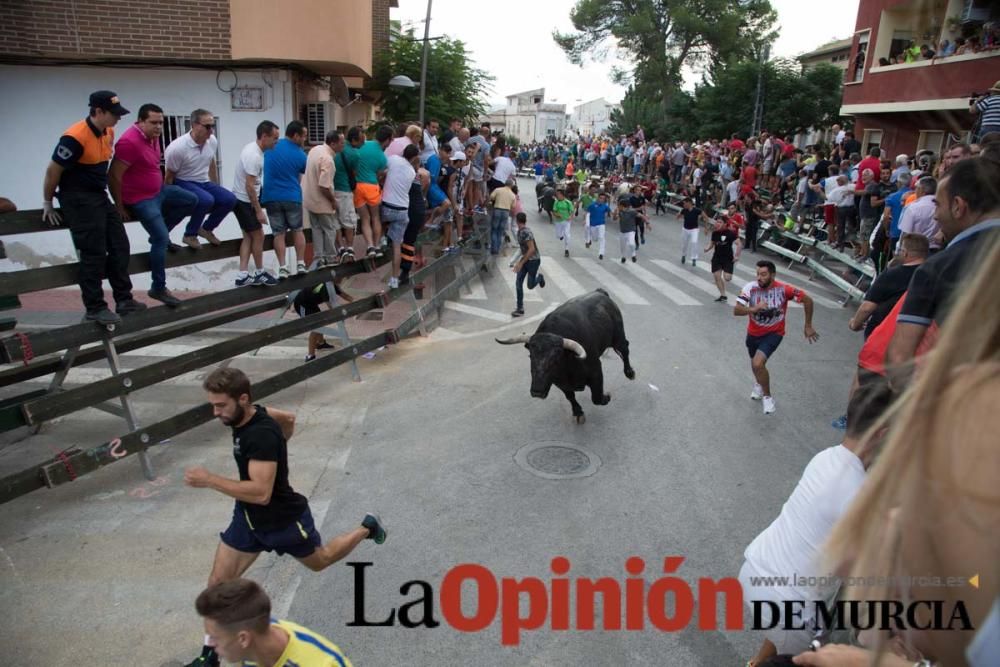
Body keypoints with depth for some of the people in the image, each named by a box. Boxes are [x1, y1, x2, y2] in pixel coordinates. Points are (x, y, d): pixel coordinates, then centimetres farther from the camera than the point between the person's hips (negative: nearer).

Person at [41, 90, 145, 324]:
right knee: (93, 254, -7)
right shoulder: (75, 137, -20)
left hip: (100, 197, 9)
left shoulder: (108, 132, 5)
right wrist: (47, 204, -5)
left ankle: (124, 300, 15)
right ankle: (95, 309, 2)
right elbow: (53, 171, -13)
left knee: (119, 247, 7)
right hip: (78, 200, -8)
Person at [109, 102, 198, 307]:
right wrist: (120, 207, -17)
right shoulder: (130, 142, -25)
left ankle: (159, 234, 17)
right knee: (161, 239, -15)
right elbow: (114, 177, -24)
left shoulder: (153, 136, 3)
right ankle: (158, 288, -5)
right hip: (141, 199, -9)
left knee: (191, 201, 13)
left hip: (159, 190, 9)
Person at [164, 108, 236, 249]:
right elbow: (169, 177, -12)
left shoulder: (213, 141, -3)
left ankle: (206, 228, 9)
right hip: (183, 183, -7)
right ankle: (190, 234, -11)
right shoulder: (177, 147, -22)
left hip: (204, 183, 7)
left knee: (230, 199, -14)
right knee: (206, 200, -34)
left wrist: (216, 190, 21)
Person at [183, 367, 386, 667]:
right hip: (249, 518, 8)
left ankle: (367, 528, 43)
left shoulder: (261, 435, -35)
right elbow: (289, 419, 11)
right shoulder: (251, 415, -9)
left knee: (319, 562, 21)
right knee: (217, 582, 6)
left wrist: (209, 480, -38)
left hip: (283, 519, -7)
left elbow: (262, 492, -40)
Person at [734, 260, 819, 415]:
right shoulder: (750, 288, -20)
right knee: (755, 363, 24)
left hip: (773, 333, -3)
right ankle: (758, 384, 60)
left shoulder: (783, 289, -23)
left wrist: (808, 326, -6)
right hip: (753, 333, 3)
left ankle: (767, 396, 1)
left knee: (758, 364, -24)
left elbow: (807, 300, -11)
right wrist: (754, 308, -42)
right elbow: (736, 310, -24)